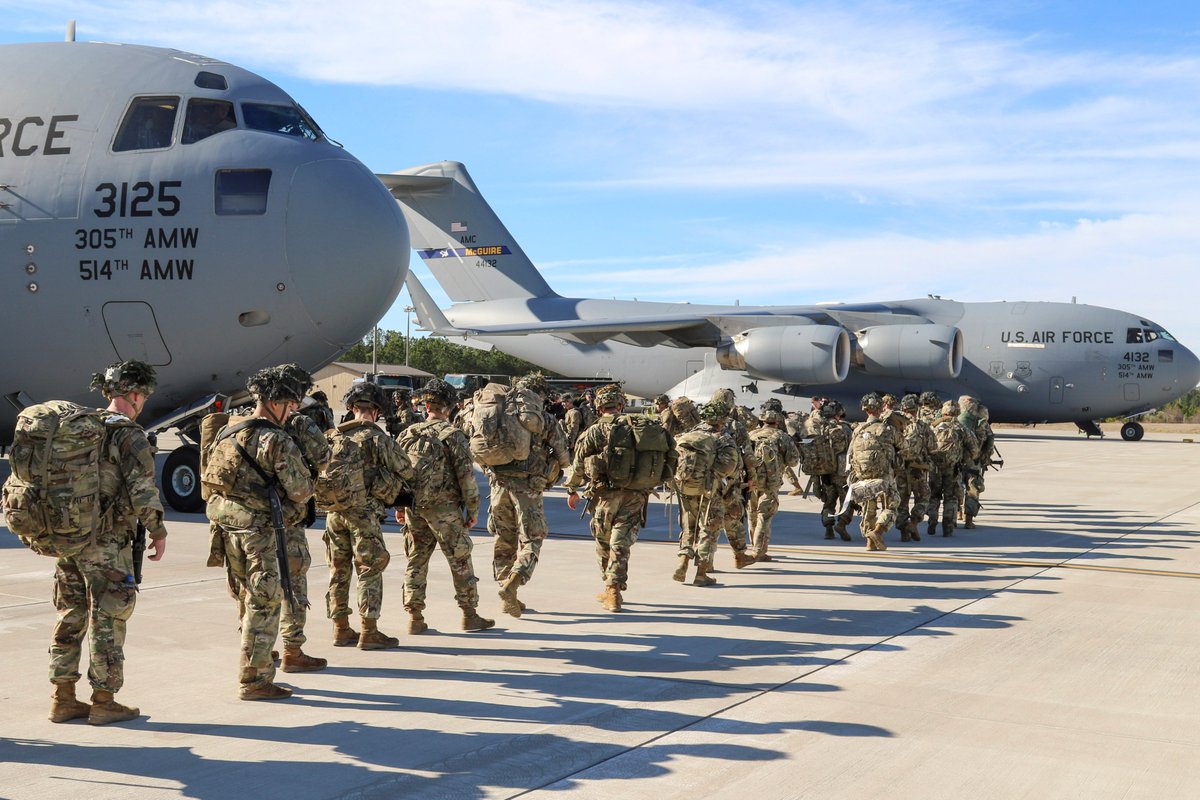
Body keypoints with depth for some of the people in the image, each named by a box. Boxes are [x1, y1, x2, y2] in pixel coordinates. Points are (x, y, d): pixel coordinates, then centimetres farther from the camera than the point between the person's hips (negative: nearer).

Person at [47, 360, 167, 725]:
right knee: (107, 620, 2)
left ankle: (63, 698, 20)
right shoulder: (131, 438, -13)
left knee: (70, 617, 14)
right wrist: (158, 533, -5)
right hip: (106, 544, -7)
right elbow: (143, 494, -18)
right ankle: (103, 701, 8)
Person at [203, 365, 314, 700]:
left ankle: (255, 669, 28)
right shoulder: (277, 441, -15)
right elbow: (301, 492, -14)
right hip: (260, 530, -8)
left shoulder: (226, 433, 10)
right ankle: (254, 680, 2)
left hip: (228, 529, 8)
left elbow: (209, 480, 16)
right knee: (264, 605, -1)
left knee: (253, 600, 19)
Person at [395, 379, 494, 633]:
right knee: (460, 560, 5)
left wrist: (399, 506, 20)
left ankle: (415, 617, 11)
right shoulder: (452, 435, -8)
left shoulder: (408, 434, 7)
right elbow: (465, 475, -10)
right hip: (444, 507, -5)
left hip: (414, 506, 5)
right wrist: (473, 509, -3)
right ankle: (469, 615, 10)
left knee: (416, 560, 11)